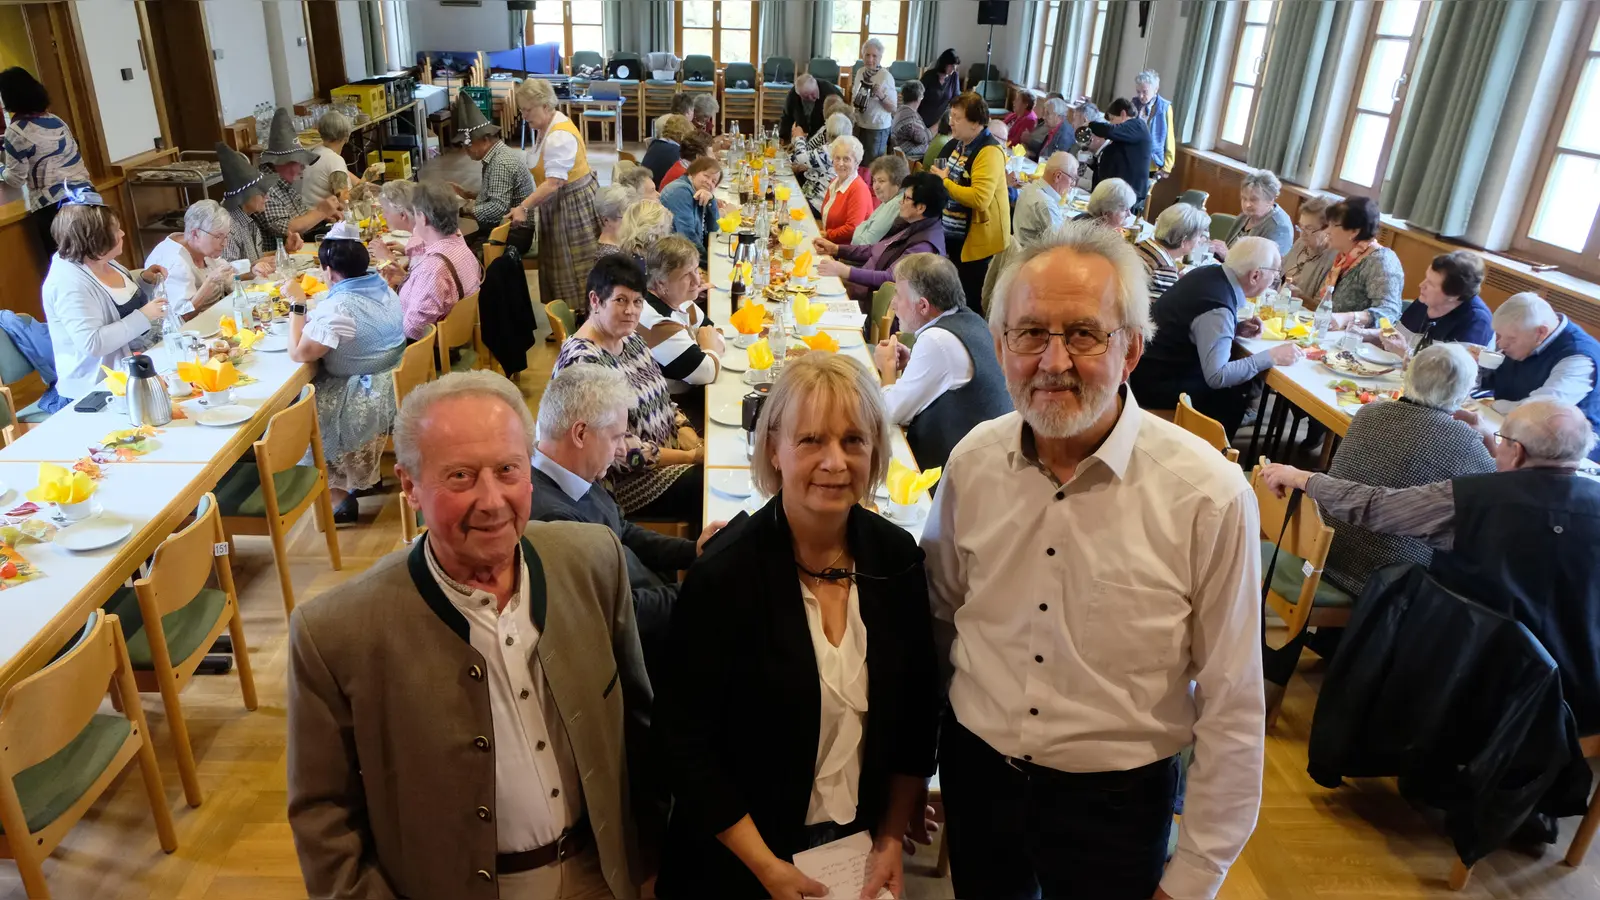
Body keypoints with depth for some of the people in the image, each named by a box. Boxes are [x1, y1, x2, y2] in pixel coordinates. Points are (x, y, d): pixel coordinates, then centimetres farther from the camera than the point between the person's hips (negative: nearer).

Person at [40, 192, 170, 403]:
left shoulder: (100, 259, 4)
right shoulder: (70, 284, -23)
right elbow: (92, 344, -29)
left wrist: (144, 280, 3)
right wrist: (143, 317, -27)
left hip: (131, 364, 9)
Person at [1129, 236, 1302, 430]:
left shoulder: (1210, 273, -1)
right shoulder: (1217, 308, -28)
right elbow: (1216, 377, -29)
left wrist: (1236, 328, 3)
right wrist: (1271, 357, -21)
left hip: (1153, 364, 9)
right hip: (1156, 383, -9)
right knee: (1235, 395, -6)